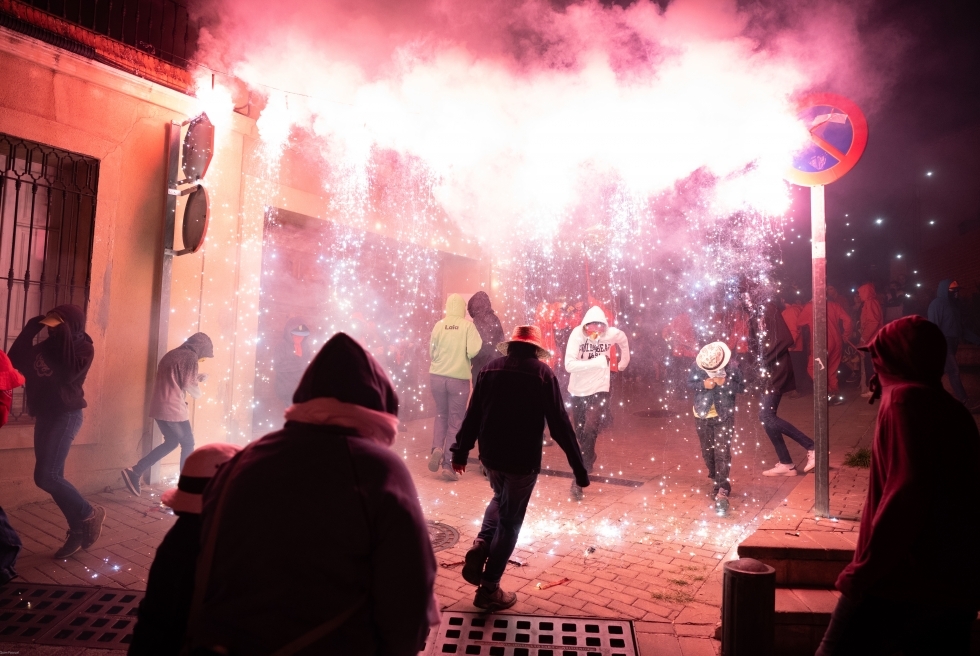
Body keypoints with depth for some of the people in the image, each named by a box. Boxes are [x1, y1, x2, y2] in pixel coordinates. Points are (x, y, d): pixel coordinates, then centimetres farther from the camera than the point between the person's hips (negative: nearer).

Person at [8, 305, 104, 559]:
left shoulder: (83, 347, -7)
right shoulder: (48, 344, 12)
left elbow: (68, 373, -24)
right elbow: (16, 360, 4)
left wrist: (63, 334, -21)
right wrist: (32, 327, -2)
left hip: (66, 416, -8)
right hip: (44, 416, 8)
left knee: (46, 476, -16)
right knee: (52, 477, 8)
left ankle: (90, 514, 2)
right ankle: (78, 530, 17)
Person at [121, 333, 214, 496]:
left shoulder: (171, 354, 16)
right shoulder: (190, 357, -11)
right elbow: (192, 389, -10)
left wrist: (197, 378, 18)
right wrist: (199, 382, 11)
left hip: (159, 407, 8)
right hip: (173, 409, -8)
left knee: (171, 442, 19)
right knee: (188, 444, 7)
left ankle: (135, 471, 11)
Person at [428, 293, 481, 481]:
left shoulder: (439, 325, -1)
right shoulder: (468, 325, -8)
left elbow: (431, 352, 6)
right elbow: (473, 351, -17)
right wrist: (462, 356, 5)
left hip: (437, 376, 3)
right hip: (459, 379, -2)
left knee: (441, 414, 22)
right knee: (455, 422, 8)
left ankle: (437, 449, 0)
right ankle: (448, 465, 8)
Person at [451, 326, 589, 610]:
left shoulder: (491, 368, 2)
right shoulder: (542, 373, -9)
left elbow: (473, 414, 5)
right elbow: (560, 423, -12)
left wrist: (460, 451, 14)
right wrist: (578, 467, -8)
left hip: (490, 454, 4)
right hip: (524, 458, -4)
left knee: (500, 499, 31)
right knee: (510, 521, 10)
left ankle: (480, 547, 10)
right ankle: (489, 589, 17)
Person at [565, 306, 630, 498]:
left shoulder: (613, 333, -13)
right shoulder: (577, 334, -19)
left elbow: (624, 341, 14)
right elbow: (569, 364, -29)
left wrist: (624, 362, 21)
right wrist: (598, 361, -30)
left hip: (599, 389, -1)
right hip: (578, 390, 1)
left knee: (590, 433, -14)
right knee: (580, 434, 15)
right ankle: (589, 462, 44)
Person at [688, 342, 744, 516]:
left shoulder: (732, 367, -16)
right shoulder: (697, 365, -13)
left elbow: (742, 387, -6)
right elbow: (690, 383, 0)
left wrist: (725, 383, -25)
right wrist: (703, 384, -21)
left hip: (724, 416, -3)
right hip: (702, 415, 3)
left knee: (722, 453, -10)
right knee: (707, 452, 15)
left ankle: (722, 493, -10)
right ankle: (715, 480, 40)